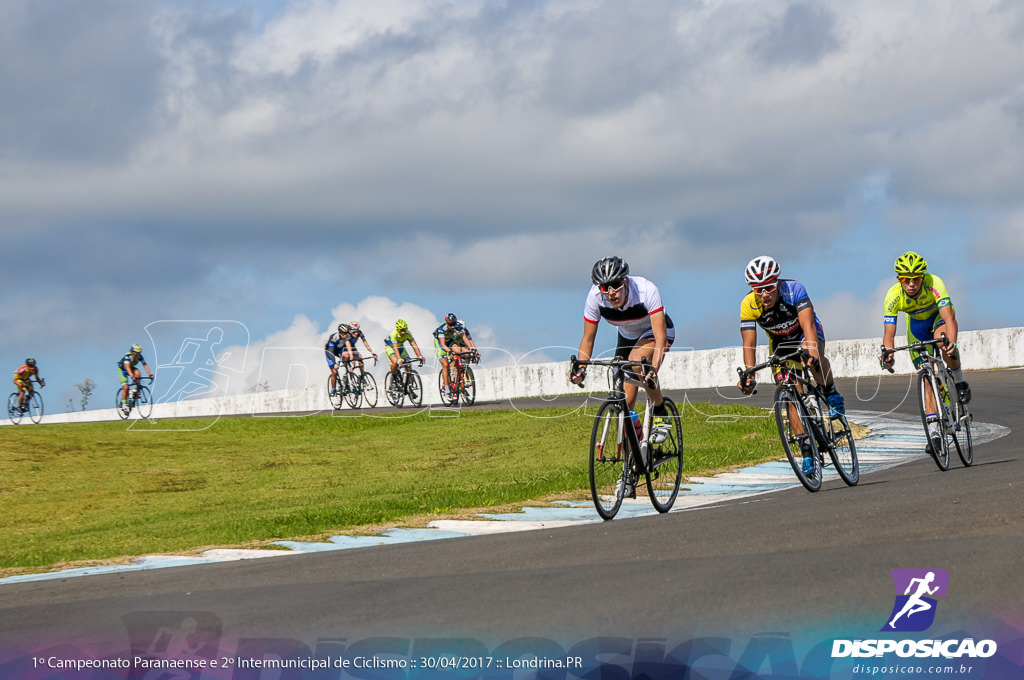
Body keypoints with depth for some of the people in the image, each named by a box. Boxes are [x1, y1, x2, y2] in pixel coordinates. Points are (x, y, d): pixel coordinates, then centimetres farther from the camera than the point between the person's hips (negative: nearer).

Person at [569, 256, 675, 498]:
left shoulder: (646, 290, -36)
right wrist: (580, 368, -32)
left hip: (654, 334, -4)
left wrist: (654, 368, -53)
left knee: (638, 360, -38)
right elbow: (588, 338, -16)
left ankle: (660, 414, -15)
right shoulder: (595, 297, -26)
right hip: (627, 337, 4)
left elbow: (660, 337, -39)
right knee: (625, 403, -6)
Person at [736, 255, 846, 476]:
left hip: (805, 334, -2)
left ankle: (832, 396, -14)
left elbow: (808, 325, -42)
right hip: (780, 344, 3)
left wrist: (812, 351, -60)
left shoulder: (794, 290, -32)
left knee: (811, 352, -38)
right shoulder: (748, 305, -25)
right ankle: (807, 452, -5)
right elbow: (749, 344, -27)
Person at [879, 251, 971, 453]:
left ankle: (959, 381, -13)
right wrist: (887, 353, -51)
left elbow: (949, 318, -46)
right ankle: (934, 429, -4)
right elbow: (888, 334, -30)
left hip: (939, 315, -2)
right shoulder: (893, 296, -31)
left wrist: (952, 343, -64)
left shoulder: (933, 284, -37)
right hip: (916, 323, 2)